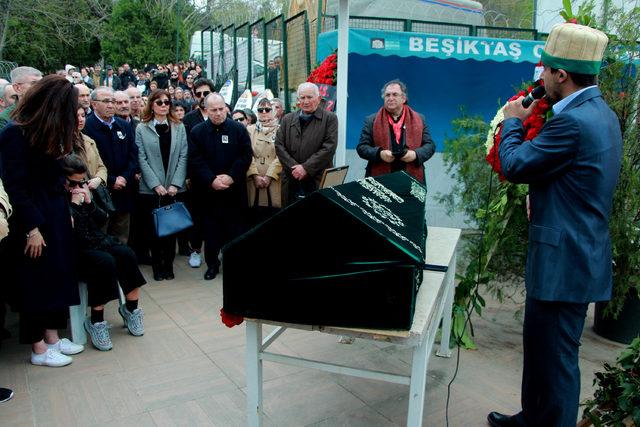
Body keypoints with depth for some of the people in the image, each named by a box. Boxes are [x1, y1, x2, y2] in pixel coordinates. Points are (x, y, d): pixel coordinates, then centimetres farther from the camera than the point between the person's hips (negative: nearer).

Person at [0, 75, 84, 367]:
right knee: (35, 281, 3)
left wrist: (66, 211, 3)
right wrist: (32, 228, -18)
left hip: (56, 216, 8)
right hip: (31, 220, -7)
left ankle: (52, 336, 26)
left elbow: (55, 177, 9)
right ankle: (38, 348, 16)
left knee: (58, 276, 13)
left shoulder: (51, 134, 8)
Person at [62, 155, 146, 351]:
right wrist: (74, 204, -19)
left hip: (95, 241, 6)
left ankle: (131, 309, -3)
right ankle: (95, 322, -18)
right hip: (74, 250, -6)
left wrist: (89, 202, -5)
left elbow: (102, 220, 10)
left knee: (127, 254, -19)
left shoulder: (84, 192, 9)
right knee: (105, 262, -32)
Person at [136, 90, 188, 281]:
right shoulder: (141, 129, 3)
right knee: (154, 228, 4)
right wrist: (156, 185, -12)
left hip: (174, 188, 1)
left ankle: (168, 265, 17)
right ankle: (157, 266, 17)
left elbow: (183, 157, 2)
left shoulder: (179, 127, 8)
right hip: (151, 189, -1)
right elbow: (142, 159, -3)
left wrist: (175, 184, -9)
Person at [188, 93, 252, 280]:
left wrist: (231, 176, -14)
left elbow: (246, 156, -3)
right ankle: (212, 263, 21)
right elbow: (195, 160, -4)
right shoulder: (197, 131, 2)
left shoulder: (239, 129, 2)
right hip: (209, 189, 1)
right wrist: (212, 180, -15)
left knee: (235, 227, 5)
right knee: (211, 229, 8)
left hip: (234, 189, 0)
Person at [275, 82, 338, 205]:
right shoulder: (287, 119, 14)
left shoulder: (330, 118, 2)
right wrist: (294, 167, -8)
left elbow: (329, 147, -8)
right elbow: (279, 146, 7)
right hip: (291, 184, 3)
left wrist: (306, 168, -13)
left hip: (319, 181, -3)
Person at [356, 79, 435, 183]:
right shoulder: (371, 121, 11)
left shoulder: (419, 119, 14)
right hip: (379, 180, -1)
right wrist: (379, 154, -13)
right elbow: (361, 147, 6)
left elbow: (430, 145, 12)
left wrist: (416, 154, -9)